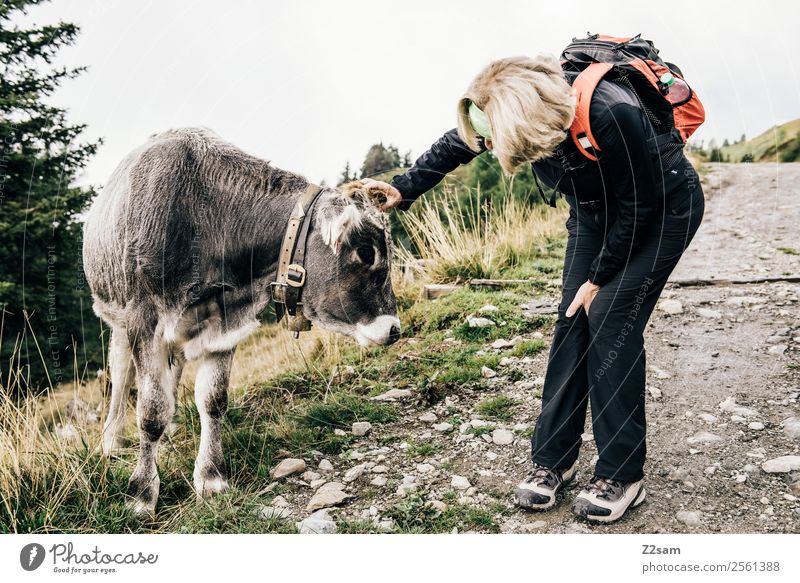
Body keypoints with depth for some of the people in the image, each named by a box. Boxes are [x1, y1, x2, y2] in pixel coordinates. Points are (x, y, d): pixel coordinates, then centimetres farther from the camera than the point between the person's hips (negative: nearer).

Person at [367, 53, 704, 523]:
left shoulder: (612, 115, -38)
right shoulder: (529, 98, -19)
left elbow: (639, 205, -24)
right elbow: (458, 144, 0)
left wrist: (600, 278, -16)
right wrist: (405, 189, 1)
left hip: (663, 209, -6)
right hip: (596, 211, 6)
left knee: (611, 318, -16)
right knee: (574, 321, -2)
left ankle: (623, 475, -4)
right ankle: (554, 459, 7)